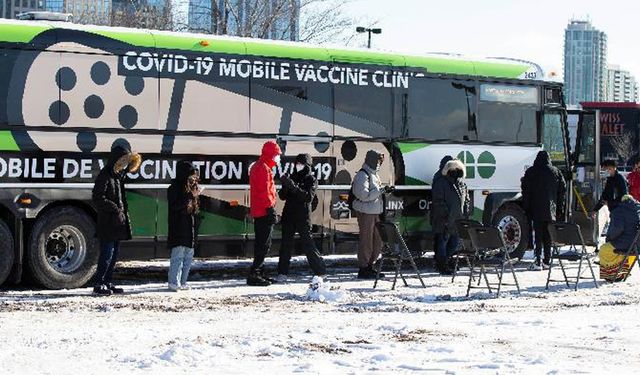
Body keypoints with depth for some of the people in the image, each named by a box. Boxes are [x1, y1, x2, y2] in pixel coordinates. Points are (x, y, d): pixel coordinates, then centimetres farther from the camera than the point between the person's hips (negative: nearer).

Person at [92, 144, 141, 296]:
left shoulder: (120, 175, 16)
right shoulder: (105, 175, -12)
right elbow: (97, 198, -18)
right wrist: (115, 208, -16)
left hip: (118, 222, 9)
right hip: (107, 223, -9)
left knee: (114, 254, 11)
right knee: (107, 253, -9)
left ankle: (107, 283, 17)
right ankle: (98, 285, -5)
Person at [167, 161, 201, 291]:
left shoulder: (192, 187, 15)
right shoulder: (175, 187, -8)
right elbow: (175, 206, -19)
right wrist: (190, 196, -20)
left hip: (191, 228, 8)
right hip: (179, 228, -8)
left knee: (189, 256, 10)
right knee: (178, 256, -9)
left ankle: (183, 282, 16)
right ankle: (174, 283, -6)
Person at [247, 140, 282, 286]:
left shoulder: (256, 167, 20)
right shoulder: (264, 168, -14)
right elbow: (265, 192, -20)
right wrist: (271, 209, -21)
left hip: (257, 211, 11)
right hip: (264, 211, -11)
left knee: (261, 242, 15)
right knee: (265, 244, -10)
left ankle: (258, 273, 20)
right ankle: (254, 274, -14)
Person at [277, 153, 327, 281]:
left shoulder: (311, 180, -1)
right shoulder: (293, 177, 12)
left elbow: (309, 197, -17)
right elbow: (282, 196, 9)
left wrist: (294, 187, -27)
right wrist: (285, 186, -12)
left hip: (303, 217, -5)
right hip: (289, 215, 5)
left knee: (307, 243, -4)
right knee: (286, 243, 2)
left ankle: (320, 271, 6)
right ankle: (282, 272, 3)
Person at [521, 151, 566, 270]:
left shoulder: (531, 172, -1)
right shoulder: (556, 172, 8)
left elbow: (526, 190, -3)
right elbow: (562, 190, 9)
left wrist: (526, 208, 2)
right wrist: (560, 209, 13)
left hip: (536, 209, -3)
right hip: (551, 210, 3)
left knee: (538, 235, -4)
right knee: (548, 235, 10)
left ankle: (538, 262, -10)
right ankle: (546, 261, 11)